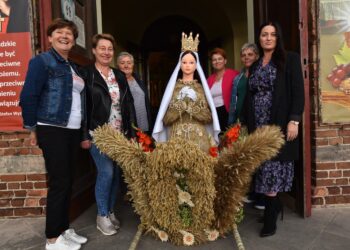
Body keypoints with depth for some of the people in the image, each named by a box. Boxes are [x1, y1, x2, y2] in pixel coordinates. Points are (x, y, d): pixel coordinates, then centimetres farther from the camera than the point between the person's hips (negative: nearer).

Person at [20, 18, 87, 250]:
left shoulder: (73, 67, 18)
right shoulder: (41, 61, -5)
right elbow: (28, 97, -11)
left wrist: (83, 131, 13)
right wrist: (33, 128, -6)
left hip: (73, 131, 7)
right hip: (52, 130, -7)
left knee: (68, 182, 12)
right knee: (59, 183, -4)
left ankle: (64, 229, 26)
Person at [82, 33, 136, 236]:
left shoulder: (120, 76, 13)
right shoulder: (86, 74, -3)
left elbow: (129, 104, 11)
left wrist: (132, 132, 6)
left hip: (120, 134, 5)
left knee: (117, 173, 9)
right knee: (106, 172, -8)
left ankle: (111, 212, 27)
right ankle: (102, 216, 13)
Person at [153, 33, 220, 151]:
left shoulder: (201, 88, 8)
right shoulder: (173, 87, 6)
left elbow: (209, 117, 1)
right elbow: (166, 119, 0)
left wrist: (193, 106, -12)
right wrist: (181, 105, -13)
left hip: (199, 138, 1)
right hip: (177, 138, 0)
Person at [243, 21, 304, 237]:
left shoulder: (290, 59, 1)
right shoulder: (255, 66, 15)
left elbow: (298, 92, -7)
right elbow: (250, 97, 13)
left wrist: (294, 121, -16)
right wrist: (250, 125, 9)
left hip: (280, 125, -4)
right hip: (259, 126, 5)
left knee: (272, 170, -4)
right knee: (266, 170, 8)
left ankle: (270, 219, 7)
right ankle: (276, 206, 26)